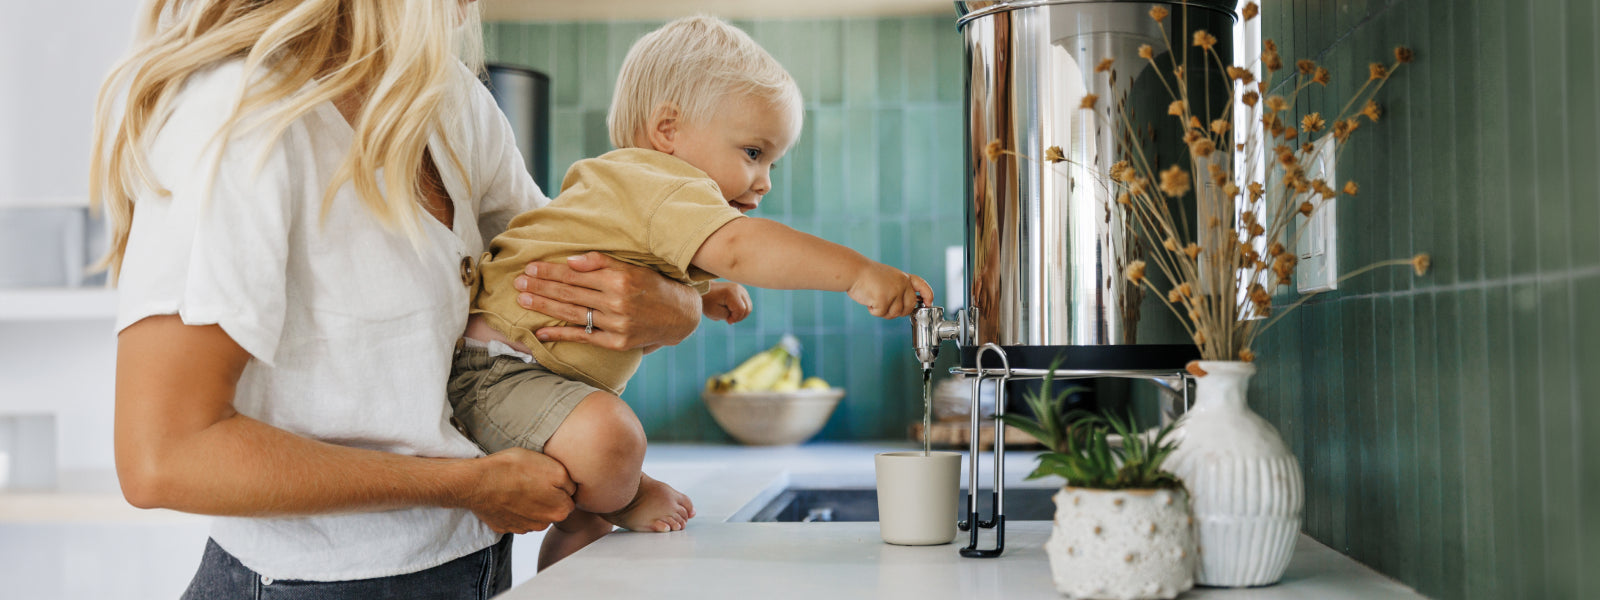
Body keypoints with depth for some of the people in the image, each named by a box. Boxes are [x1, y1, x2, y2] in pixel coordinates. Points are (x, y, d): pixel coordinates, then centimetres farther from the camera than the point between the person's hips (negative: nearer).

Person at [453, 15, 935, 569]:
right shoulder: (660, 185, -18)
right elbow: (737, 248, -38)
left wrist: (701, 295, 19)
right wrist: (859, 273, -40)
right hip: (498, 368, -12)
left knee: (590, 522, 23)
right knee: (607, 441, -36)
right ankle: (622, 500, -8)